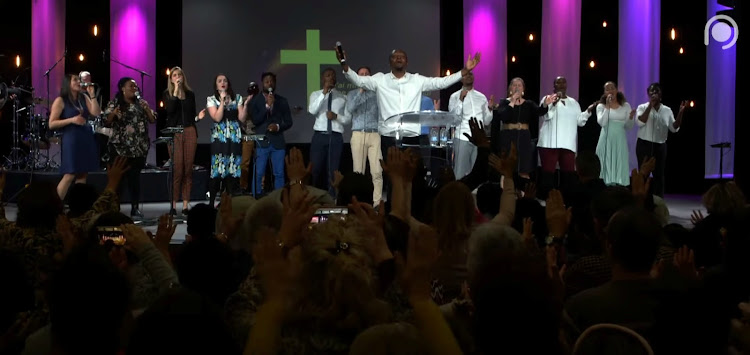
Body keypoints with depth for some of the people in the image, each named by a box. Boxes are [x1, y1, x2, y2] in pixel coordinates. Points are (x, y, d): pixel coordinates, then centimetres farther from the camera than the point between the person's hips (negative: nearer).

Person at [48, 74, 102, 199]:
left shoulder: (84, 98, 12)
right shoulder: (60, 101, -4)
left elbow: (97, 113, -1)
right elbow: (51, 124, -9)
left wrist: (92, 95, -6)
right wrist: (71, 120, -18)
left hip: (87, 140, 6)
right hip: (71, 140, -6)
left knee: (82, 175, 6)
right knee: (69, 176, -10)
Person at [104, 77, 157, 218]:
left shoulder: (140, 103, 13)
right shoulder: (115, 104, 2)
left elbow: (153, 120, 10)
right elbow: (107, 121, -5)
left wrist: (147, 108, -6)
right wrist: (113, 114, -24)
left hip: (139, 147, 3)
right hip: (120, 146, -3)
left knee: (135, 177, 3)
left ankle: (135, 208, 8)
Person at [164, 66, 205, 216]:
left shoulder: (190, 94, 14)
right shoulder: (168, 94, 6)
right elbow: (170, 110, -12)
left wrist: (198, 117, -3)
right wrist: (176, 91, -11)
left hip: (190, 132, 3)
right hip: (174, 133, -3)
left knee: (188, 169, 1)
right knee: (177, 169, -8)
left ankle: (185, 205, 3)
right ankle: (173, 206, -4)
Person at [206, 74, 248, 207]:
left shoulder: (237, 98, 12)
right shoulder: (211, 100, 6)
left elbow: (242, 118, 4)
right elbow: (217, 117, -8)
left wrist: (245, 104, -8)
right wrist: (223, 101, -10)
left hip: (235, 138, 2)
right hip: (219, 138, -2)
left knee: (233, 171, -2)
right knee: (218, 171, -9)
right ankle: (212, 202, -4)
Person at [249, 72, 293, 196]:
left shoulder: (282, 101, 10)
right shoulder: (256, 100, 3)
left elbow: (289, 122, 10)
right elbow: (255, 120, -7)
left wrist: (278, 126, -9)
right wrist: (267, 105, -14)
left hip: (278, 142, 2)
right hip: (261, 142, -2)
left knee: (279, 174, 3)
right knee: (258, 174, -5)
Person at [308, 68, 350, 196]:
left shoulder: (342, 97, 8)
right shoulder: (315, 94, 9)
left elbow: (348, 119, 8)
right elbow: (312, 111, -10)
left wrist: (336, 116, -12)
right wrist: (324, 92, -13)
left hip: (336, 137, 0)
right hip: (319, 136, 0)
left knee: (333, 171, 1)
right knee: (316, 170, -3)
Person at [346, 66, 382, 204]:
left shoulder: (376, 94, 13)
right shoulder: (352, 93, 13)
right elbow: (350, 108, -6)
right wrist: (361, 90, -7)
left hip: (375, 135, 0)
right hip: (358, 135, 0)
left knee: (377, 171, -9)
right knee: (358, 171, -2)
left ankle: (377, 202, -9)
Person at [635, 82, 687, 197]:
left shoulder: (667, 110, 8)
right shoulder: (642, 108, 0)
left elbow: (674, 128, 4)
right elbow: (640, 122, -18)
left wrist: (680, 112, -8)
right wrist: (650, 105, -18)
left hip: (660, 146, 3)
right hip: (644, 145, -3)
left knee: (659, 175, 5)